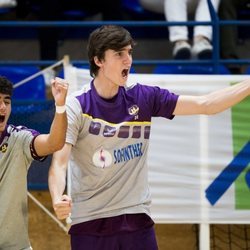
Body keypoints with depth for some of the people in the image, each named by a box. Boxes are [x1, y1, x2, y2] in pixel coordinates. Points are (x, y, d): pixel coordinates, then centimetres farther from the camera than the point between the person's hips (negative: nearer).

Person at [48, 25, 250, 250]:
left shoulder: (143, 98, 5)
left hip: (138, 221, 3)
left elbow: (205, 104, 3)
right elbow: (59, 163, -16)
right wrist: (58, 199, -36)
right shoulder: (76, 106, -8)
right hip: (90, 222, -3)